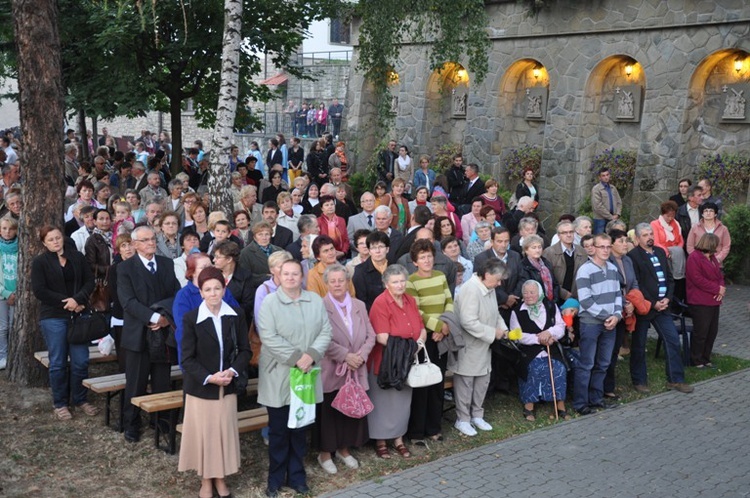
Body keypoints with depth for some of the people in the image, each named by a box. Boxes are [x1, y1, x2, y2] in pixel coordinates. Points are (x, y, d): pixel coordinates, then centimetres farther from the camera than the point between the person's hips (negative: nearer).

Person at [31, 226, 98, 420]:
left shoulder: (77, 257, 8)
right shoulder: (39, 262, 0)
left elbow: (89, 281, 3)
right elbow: (39, 291, -8)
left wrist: (77, 299, -14)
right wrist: (66, 302, -13)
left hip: (78, 315, 3)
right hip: (53, 318, -2)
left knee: (81, 361, 2)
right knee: (58, 363, 3)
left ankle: (80, 399, 17)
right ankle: (60, 404, 15)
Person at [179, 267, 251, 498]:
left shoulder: (236, 315, -3)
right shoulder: (191, 319, -10)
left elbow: (245, 350, 1)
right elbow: (187, 359, -9)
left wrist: (232, 371, -16)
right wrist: (209, 377, -20)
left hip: (228, 387, 2)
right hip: (200, 387, -2)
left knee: (225, 432, 10)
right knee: (203, 433, 7)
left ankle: (221, 478, 26)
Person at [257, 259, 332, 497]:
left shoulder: (316, 301, 6)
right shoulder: (269, 302, -6)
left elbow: (325, 331, 1)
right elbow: (269, 337, -14)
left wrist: (311, 355, -15)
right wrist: (296, 357, -18)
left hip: (306, 376, 3)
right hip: (278, 376, -3)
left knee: (300, 429, 13)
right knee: (278, 431, 6)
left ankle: (297, 476, 26)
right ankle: (276, 478, 20)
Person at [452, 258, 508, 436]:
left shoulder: (489, 289, 5)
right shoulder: (470, 290, -25)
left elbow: (494, 314, 18)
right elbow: (469, 322, -30)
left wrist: (503, 328, -1)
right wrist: (493, 333, -22)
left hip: (483, 347, 9)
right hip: (468, 348, -9)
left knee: (483, 381, 17)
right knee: (465, 383, 5)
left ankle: (477, 415, 32)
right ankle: (462, 420, 18)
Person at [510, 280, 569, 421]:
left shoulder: (551, 307, 8)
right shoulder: (517, 312, -1)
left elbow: (561, 327, 3)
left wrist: (549, 332, -17)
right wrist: (538, 339, -13)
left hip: (551, 350, 2)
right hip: (529, 353, -2)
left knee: (559, 369, -20)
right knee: (532, 370, -27)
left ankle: (561, 406, -7)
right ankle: (529, 406, -14)